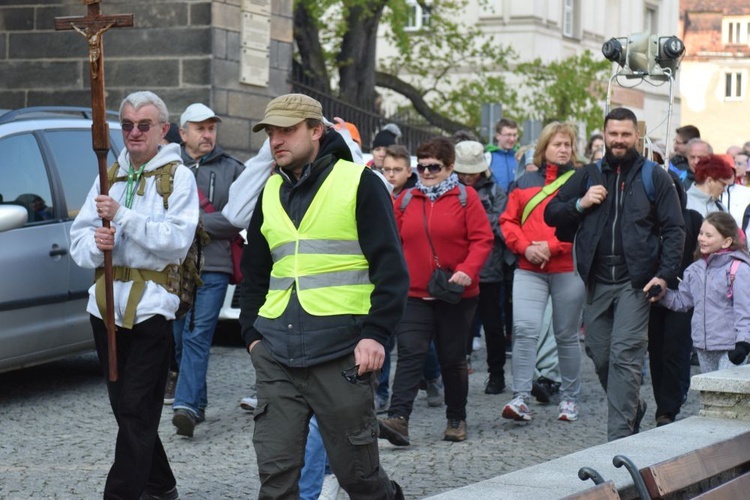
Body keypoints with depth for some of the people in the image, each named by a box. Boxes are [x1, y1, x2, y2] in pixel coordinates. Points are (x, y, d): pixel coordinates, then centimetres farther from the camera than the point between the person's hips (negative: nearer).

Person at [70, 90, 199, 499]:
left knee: (135, 412, -8)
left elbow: (177, 240, -14)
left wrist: (122, 216, -21)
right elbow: (78, 239, 11)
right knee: (125, 408, 12)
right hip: (106, 303, 6)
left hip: (151, 307, -6)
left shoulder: (178, 177, 0)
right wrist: (94, 243, -12)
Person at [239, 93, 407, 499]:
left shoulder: (358, 183, -1)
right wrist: (252, 333, 13)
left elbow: (391, 267, -5)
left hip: (342, 350, -5)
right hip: (276, 355, 5)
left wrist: (375, 333, -14)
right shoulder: (270, 192, 16)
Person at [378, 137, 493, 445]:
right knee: (410, 354, -12)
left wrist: (468, 270, -20)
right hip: (414, 295, 2)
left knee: (453, 359, 8)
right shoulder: (405, 200, 9)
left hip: (456, 295, -1)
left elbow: (483, 238, -6)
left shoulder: (465, 197, 0)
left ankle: (456, 420, 22)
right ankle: (398, 419, -24)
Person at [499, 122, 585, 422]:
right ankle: (521, 398, -13)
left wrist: (552, 246, -14)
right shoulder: (526, 182, 12)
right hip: (529, 270, 2)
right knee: (524, 330, -13)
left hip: (568, 270, -1)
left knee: (566, 336, 7)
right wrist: (525, 247, -8)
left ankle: (569, 398, 19)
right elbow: (508, 220, 10)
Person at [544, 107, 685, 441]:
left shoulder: (654, 177, 4)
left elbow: (674, 229, 2)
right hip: (597, 281, 4)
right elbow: (551, 213, 13)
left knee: (625, 356, -11)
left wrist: (665, 274, -10)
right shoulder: (588, 176, 13)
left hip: (635, 283, -4)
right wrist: (580, 204, -6)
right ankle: (633, 408, 32)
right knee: (599, 354, 8)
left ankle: (619, 435, -10)